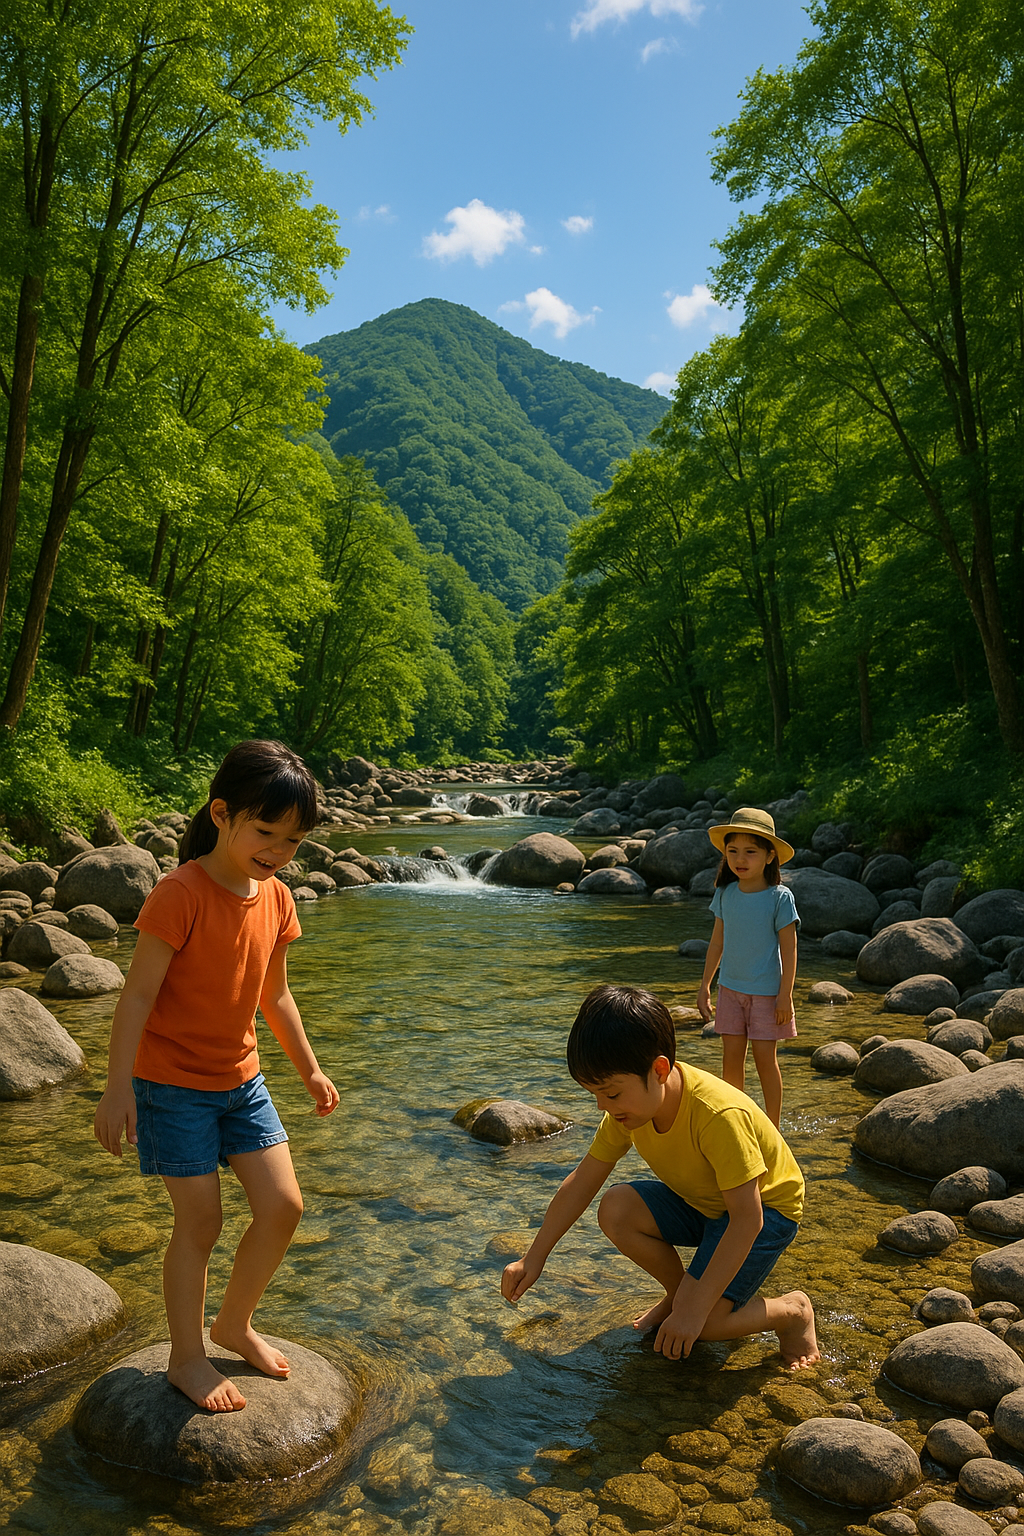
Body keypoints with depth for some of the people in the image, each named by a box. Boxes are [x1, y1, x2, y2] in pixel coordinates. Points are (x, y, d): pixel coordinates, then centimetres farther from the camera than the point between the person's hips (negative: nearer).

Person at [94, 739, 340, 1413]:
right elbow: (139, 994, -19)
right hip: (173, 1085, -6)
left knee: (283, 1207, 5)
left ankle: (235, 1323, 30)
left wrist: (309, 1067, 18)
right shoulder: (181, 894, -21)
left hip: (241, 1079, 7)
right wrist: (118, 1087, -19)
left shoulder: (277, 899, 0)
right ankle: (187, 1356, 25)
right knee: (201, 1221, 1)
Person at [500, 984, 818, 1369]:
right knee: (615, 1210, -18)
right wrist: (533, 1258, -3)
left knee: (702, 1323, -23)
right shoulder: (632, 1105, -16)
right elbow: (582, 1182, -5)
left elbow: (747, 1219, -33)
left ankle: (793, 1310, 5)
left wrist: (695, 1307, -34)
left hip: (766, 1208, -6)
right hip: (700, 1201, 7)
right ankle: (677, 1290, 7)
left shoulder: (720, 1116, -38)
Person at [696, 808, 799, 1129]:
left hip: (766, 991, -4)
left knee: (765, 1057, 2)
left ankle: (773, 1129, 17)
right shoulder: (725, 894, -1)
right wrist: (704, 985, 10)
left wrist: (785, 996, -12)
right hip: (730, 988, 4)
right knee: (732, 1057, 7)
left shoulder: (779, 897, -13)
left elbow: (789, 949, -10)